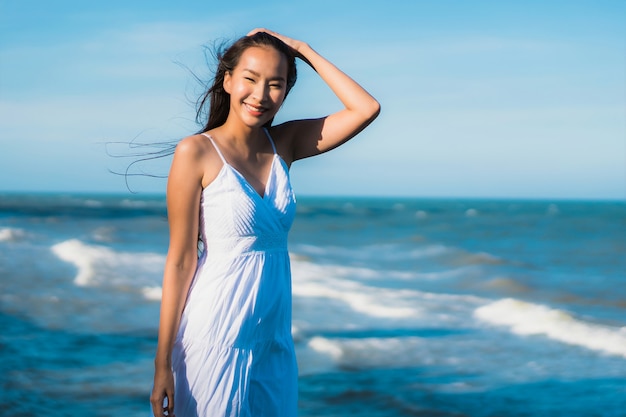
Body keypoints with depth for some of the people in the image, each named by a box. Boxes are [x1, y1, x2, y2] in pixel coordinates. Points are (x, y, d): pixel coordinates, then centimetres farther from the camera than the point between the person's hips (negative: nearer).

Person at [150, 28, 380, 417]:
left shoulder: (283, 144, 4)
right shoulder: (197, 153, -11)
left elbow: (367, 109, -2)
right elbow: (180, 260, -11)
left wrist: (304, 50, -1)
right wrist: (163, 363, -11)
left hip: (274, 337, 6)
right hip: (218, 337, -5)